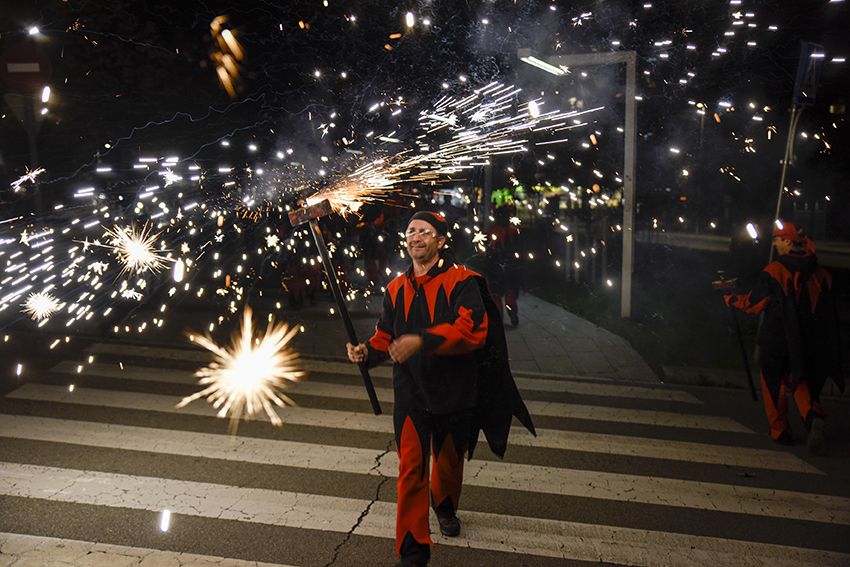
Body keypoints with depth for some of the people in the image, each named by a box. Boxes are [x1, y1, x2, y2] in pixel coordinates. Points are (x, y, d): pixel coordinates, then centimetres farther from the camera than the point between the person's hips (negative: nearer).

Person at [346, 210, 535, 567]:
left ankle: (445, 506, 52)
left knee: (449, 462, 20)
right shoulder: (397, 288, 7)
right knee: (411, 469, -5)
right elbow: (386, 336, 14)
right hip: (410, 394, 2)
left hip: (454, 393, -2)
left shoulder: (462, 281, -11)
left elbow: (473, 329, -24)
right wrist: (367, 352, -9)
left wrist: (422, 340, -35)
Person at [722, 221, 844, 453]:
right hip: (810, 343, 4)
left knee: (774, 383, 12)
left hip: (777, 340, -4)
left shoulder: (774, 271, -13)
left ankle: (780, 431, 17)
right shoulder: (820, 273, 3)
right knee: (800, 381, 17)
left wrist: (731, 298, 11)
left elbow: (753, 303, -6)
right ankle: (812, 415, -10)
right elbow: (829, 313, 7)